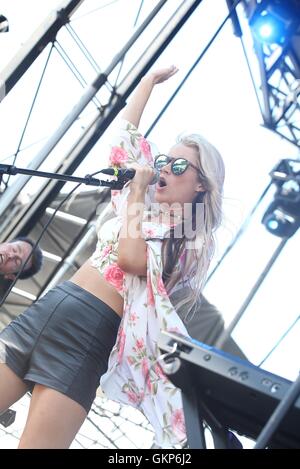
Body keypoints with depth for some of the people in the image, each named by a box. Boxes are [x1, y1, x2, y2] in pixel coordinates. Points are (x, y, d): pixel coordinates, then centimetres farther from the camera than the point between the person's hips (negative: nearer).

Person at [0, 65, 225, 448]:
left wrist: (137, 191, -4)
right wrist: (151, 79, 34)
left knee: (37, 443, -14)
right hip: (45, 308, 6)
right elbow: (127, 130, 27)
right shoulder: (142, 203, 21)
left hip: (90, 334, -6)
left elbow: (130, 258, -14)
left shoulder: (194, 242, 3)